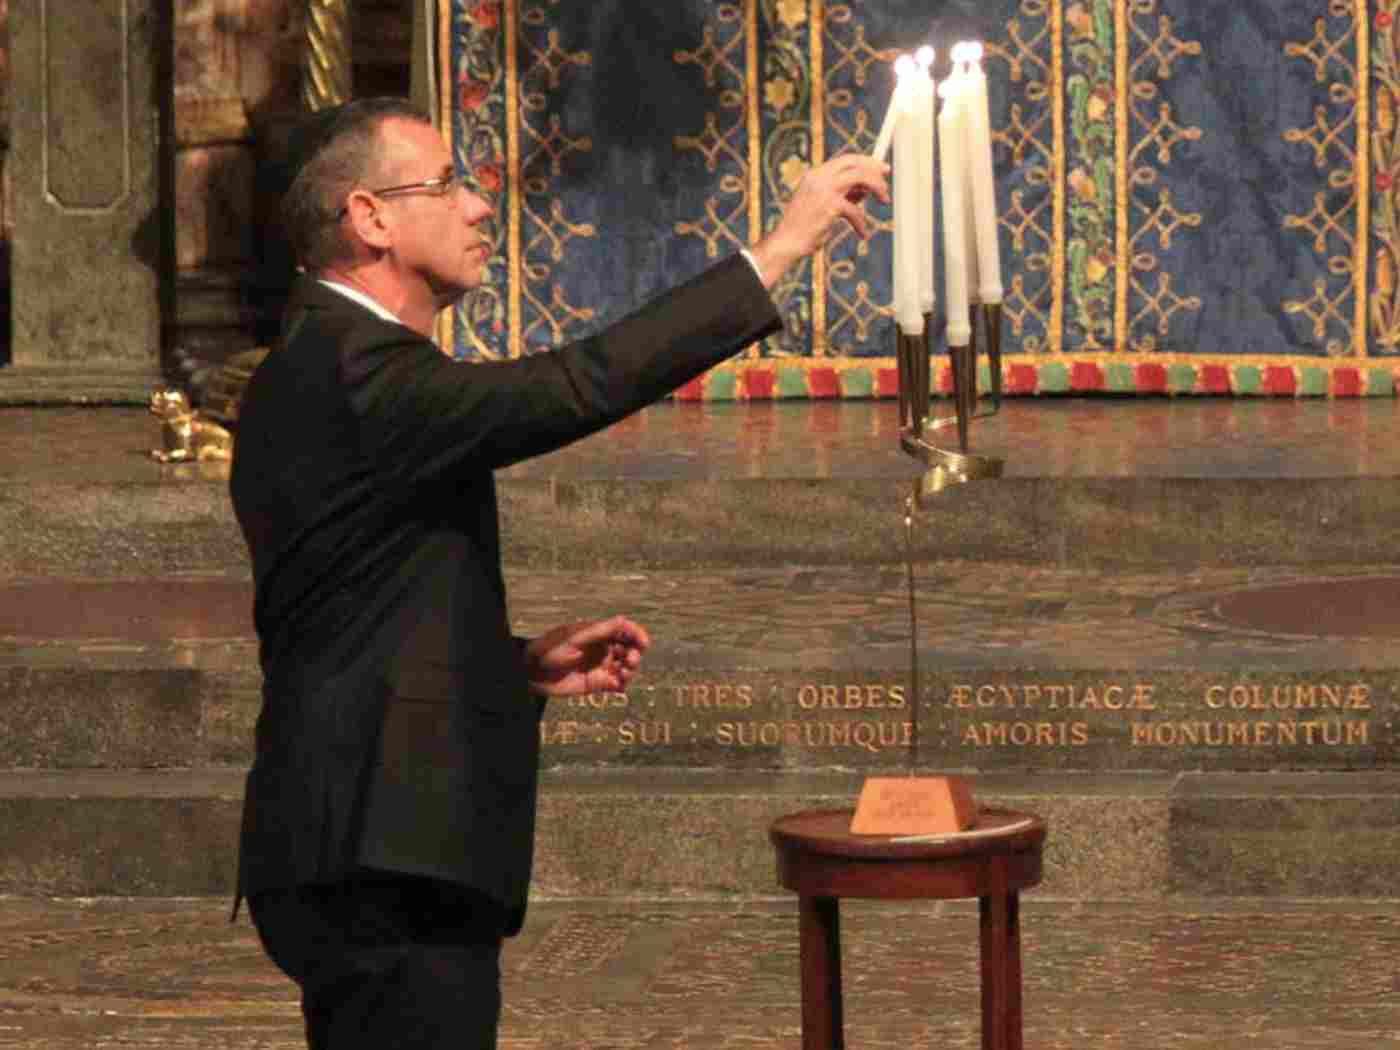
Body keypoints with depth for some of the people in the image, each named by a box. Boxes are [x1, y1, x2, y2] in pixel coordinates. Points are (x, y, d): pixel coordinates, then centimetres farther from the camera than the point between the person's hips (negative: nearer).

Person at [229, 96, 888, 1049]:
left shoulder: (314, 373, 18)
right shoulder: (357, 371, -15)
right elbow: (581, 386, -25)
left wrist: (524, 665, 11)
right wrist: (782, 247, -19)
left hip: (362, 862, 11)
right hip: (386, 863, -11)